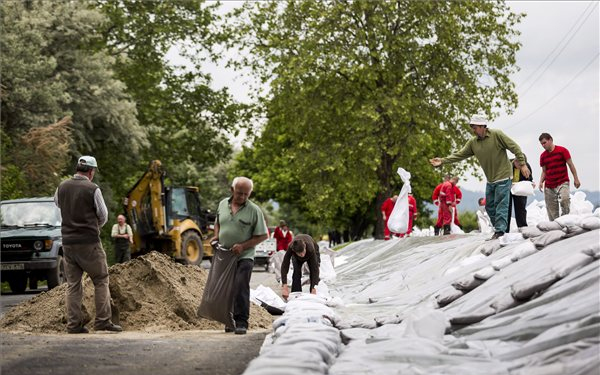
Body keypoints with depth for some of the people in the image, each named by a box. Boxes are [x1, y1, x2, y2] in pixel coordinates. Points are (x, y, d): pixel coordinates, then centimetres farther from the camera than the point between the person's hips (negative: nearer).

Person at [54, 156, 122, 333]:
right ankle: (102, 321, 1)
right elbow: (103, 216, -2)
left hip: (68, 241, 5)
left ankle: (74, 324, 7)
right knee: (101, 280, 5)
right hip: (89, 242, -5)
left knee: (72, 284, 10)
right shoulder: (92, 189, -11)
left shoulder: (62, 187, 3)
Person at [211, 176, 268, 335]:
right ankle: (230, 320, 19)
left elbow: (263, 235, -6)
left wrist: (243, 246, -15)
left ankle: (241, 322, -14)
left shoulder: (254, 210, -7)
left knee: (241, 286, -17)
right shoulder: (223, 204, 6)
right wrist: (216, 236, 4)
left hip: (244, 257, -4)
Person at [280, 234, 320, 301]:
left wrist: (314, 289, -52)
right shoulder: (290, 247, -42)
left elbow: (315, 269, -44)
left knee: (313, 272, -16)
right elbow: (284, 266, -40)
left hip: (313, 253, -1)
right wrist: (284, 286, -48)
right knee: (296, 271, -20)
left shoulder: (310, 248, -46)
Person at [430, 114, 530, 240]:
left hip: (503, 178, -7)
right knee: (489, 207, 10)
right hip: (490, 180, 7)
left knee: (500, 205, -9)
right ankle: (498, 228, 21)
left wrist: (522, 164, -15)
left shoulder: (497, 135, -13)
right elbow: (460, 155, 5)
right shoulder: (473, 142, 4)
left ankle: (499, 231, -9)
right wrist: (443, 161, -3)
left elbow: (514, 147, -11)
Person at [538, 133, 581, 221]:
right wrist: (541, 182, -2)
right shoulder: (543, 156, 9)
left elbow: (571, 165, -1)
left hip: (562, 183, -4)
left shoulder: (562, 150, -3)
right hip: (548, 186, 4)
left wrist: (576, 179, -3)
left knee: (565, 199, -30)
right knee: (552, 210, 1)